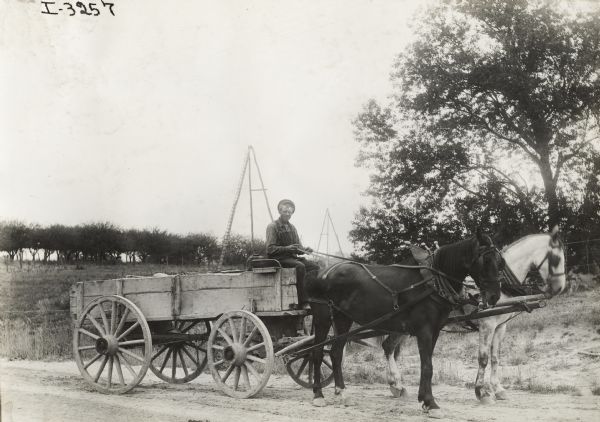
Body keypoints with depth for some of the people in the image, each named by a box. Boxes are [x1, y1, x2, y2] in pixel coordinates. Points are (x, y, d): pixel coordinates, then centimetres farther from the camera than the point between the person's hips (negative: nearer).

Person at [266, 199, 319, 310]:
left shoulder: (292, 228, 19)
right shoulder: (272, 227, -2)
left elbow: (298, 247, 19)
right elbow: (270, 249, -10)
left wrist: (304, 249, -4)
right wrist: (287, 248, -22)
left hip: (292, 257, 7)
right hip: (278, 259, -7)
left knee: (315, 267, -14)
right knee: (300, 266, -33)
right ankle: (303, 303, -36)